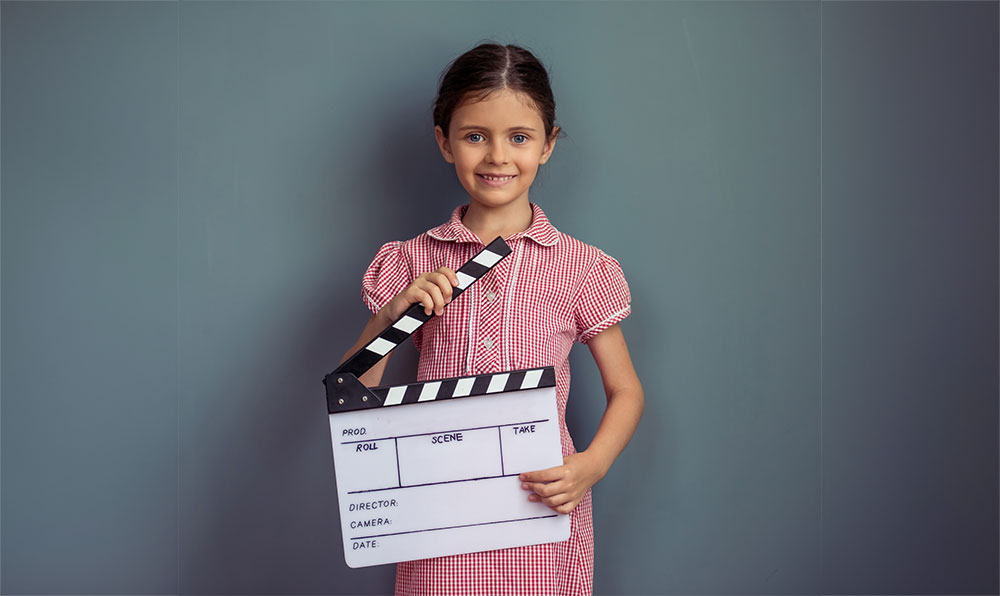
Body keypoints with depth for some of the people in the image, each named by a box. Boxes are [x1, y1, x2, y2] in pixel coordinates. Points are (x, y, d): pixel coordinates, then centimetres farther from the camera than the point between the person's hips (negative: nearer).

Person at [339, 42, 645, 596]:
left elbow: (625, 391, 5)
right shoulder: (412, 263, 0)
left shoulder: (581, 268, -3)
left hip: (542, 509, 0)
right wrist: (392, 314, -15)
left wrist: (591, 465, -13)